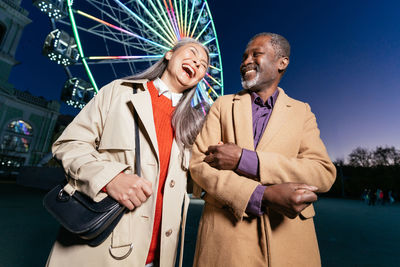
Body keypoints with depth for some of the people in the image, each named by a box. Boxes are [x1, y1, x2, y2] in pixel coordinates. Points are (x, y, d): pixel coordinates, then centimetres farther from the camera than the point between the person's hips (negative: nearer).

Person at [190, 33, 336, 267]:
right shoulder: (223, 105, 3)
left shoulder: (301, 111, 5)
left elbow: (325, 173, -8)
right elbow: (199, 164, -8)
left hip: (287, 236, 1)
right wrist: (263, 195, -21)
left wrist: (243, 159, -20)